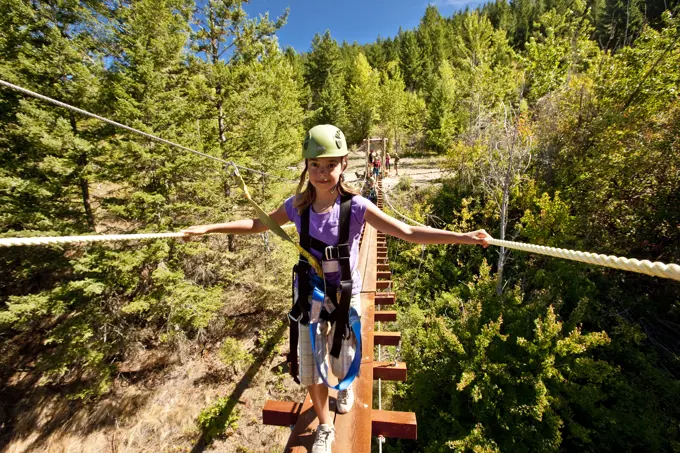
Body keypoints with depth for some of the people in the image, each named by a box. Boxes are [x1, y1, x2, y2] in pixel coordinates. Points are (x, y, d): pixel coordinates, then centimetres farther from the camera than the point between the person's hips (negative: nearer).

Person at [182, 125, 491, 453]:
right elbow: (257, 225, 3)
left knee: (342, 363, 19)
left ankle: (346, 387, 61)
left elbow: (408, 233, -21)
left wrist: (463, 237, -27)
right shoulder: (298, 205, -11)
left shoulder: (356, 207, -20)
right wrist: (208, 228, 5)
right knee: (310, 368, 15)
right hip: (309, 296, 2)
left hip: (345, 296, -2)